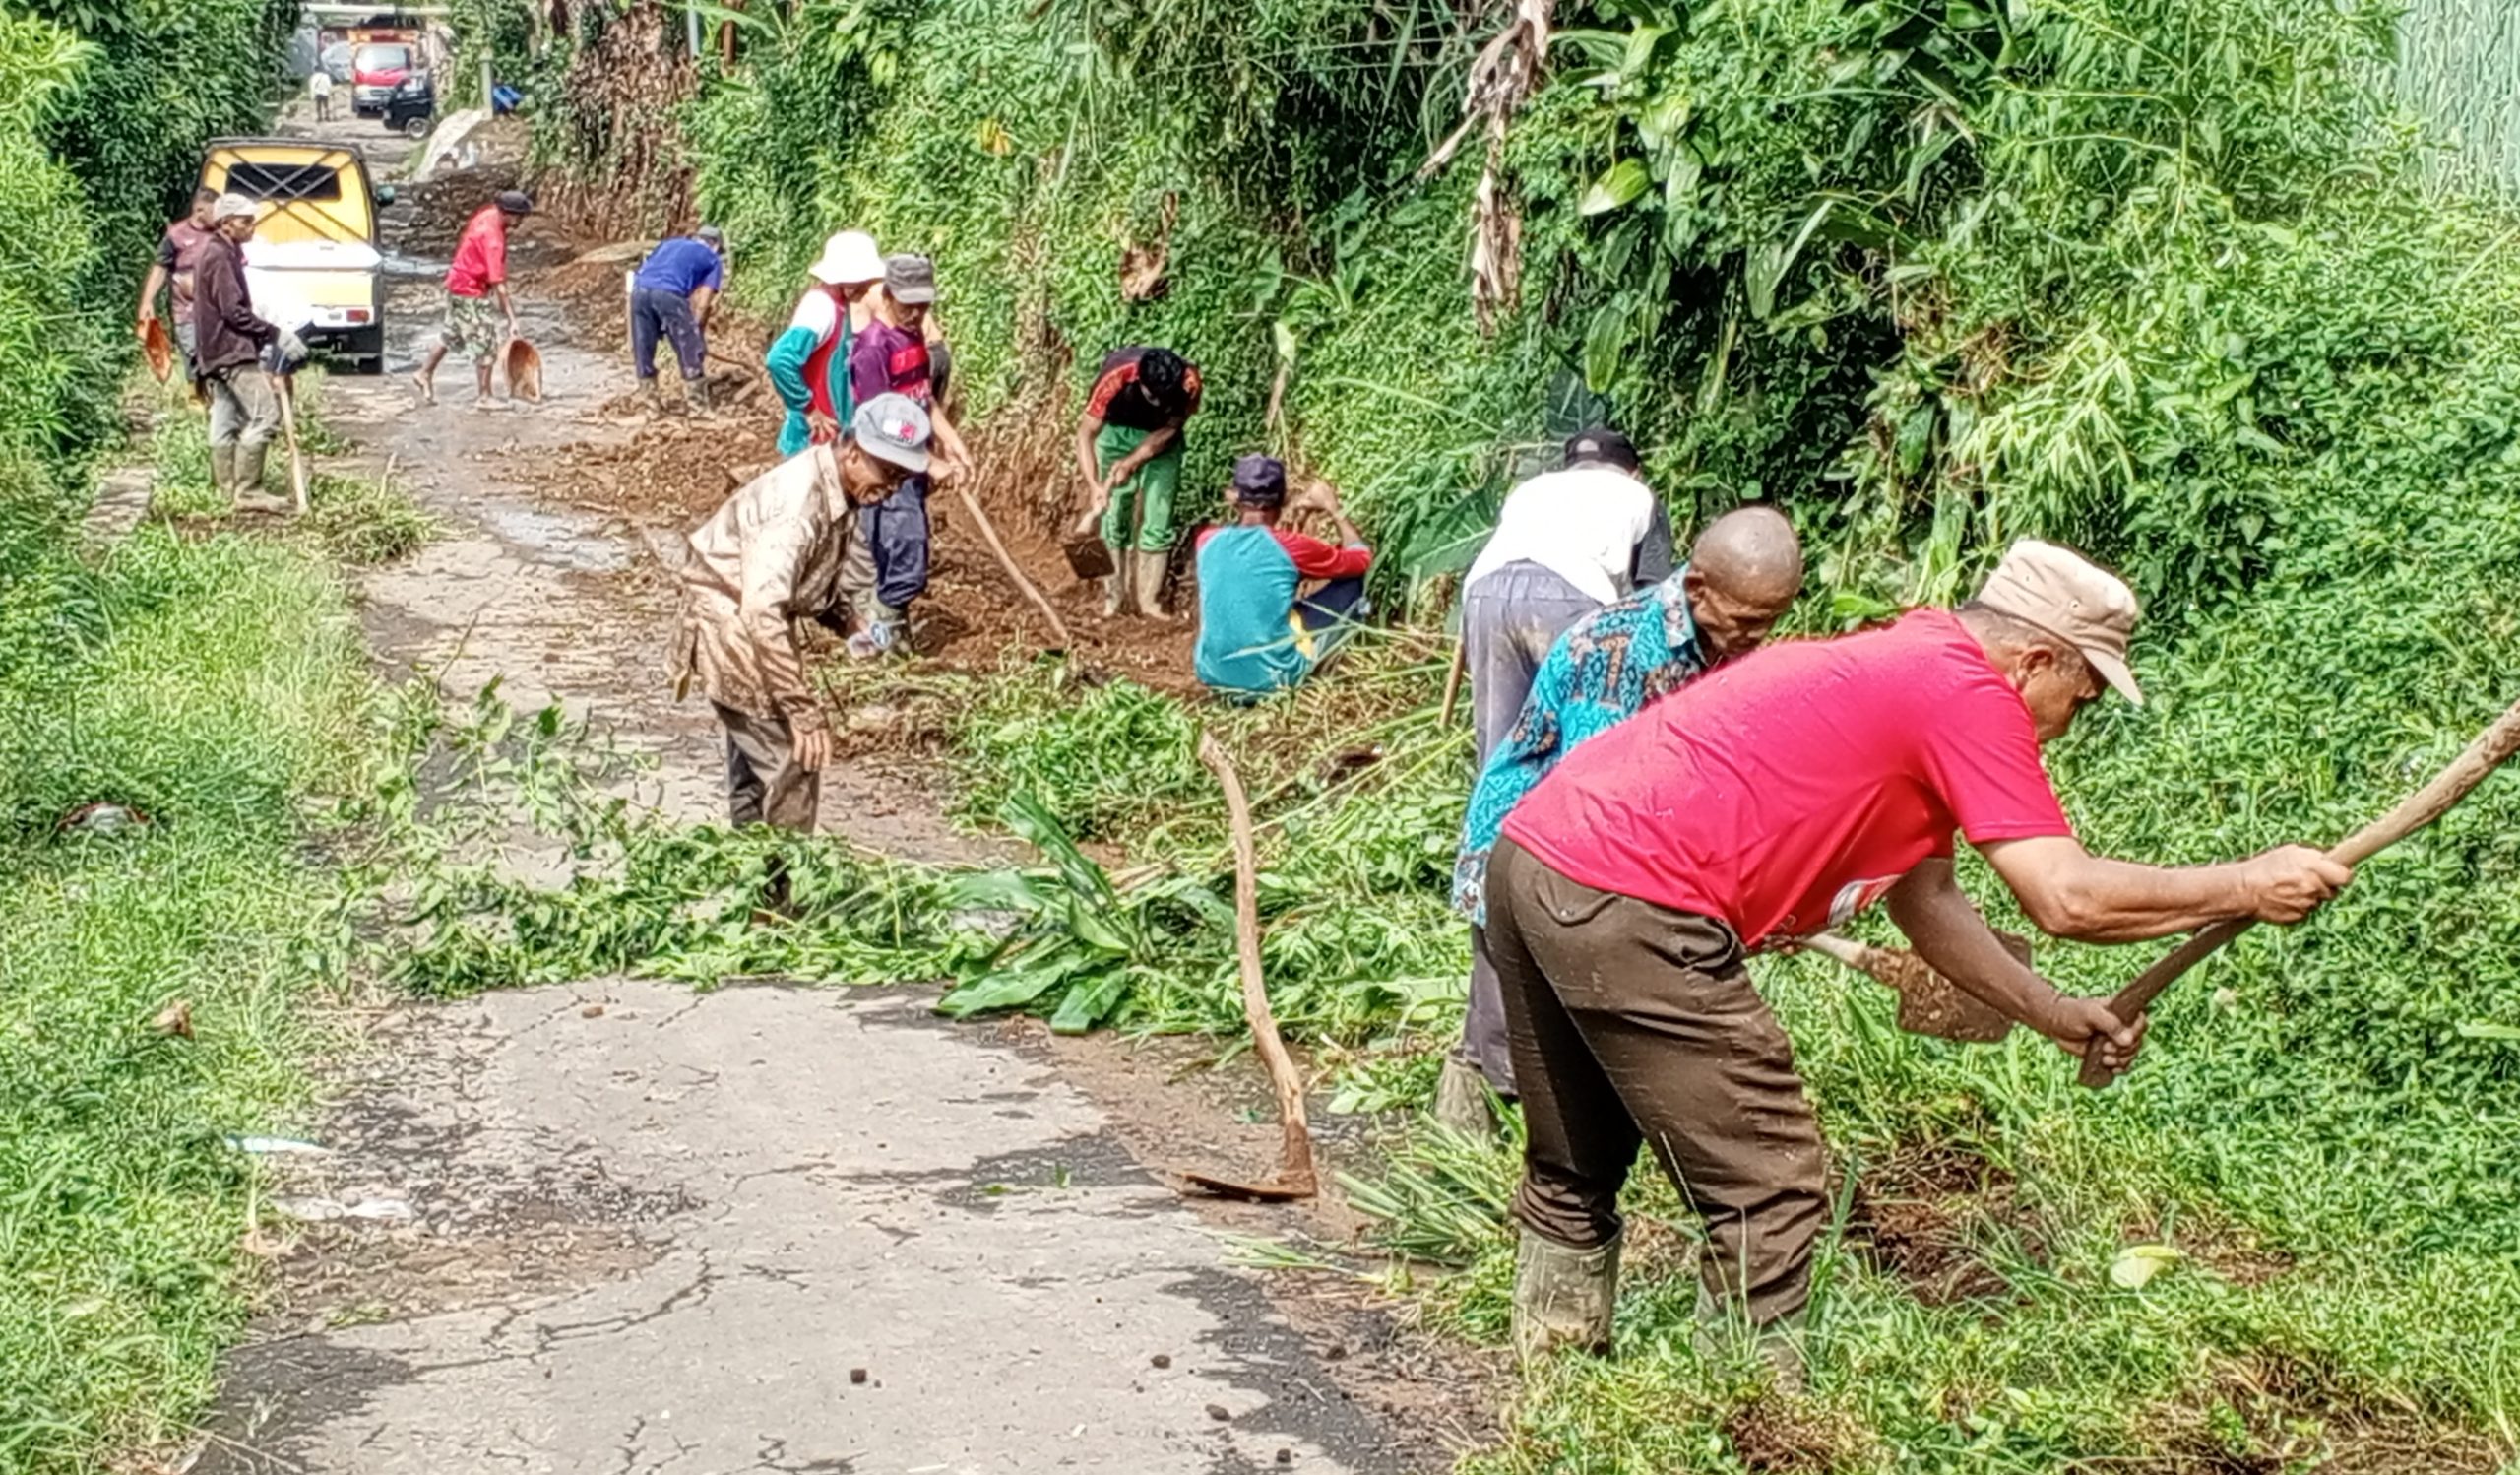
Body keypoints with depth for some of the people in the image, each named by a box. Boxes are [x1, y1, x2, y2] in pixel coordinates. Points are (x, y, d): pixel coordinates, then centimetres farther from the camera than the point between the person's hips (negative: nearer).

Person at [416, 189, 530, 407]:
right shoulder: (492, 237, -31)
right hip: (469, 291, -10)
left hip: (460, 283, 10)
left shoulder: (489, 214, -3)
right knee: (486, 342, -3)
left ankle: (425, 374, 36)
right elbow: (498, 283, -33)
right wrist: (512, 320, -33)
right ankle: (483, 396, 5)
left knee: (452, 334, 23)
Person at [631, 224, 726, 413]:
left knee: (643, 348, 20)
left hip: (639, 289, 5)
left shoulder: (671, 242, 35)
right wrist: (696, 332, 22)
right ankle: (696, 403, 19)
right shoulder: (712, 259, 22)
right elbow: (702, 305, 12)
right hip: (668, 293, -5)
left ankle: (648, 397, 30)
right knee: (691, 350, 12)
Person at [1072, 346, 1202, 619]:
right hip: (1116, 432, -1)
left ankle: (1150, 602, 4)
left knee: (1158, 522, -4)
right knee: (1114, 519, -3)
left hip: (1160, 437, 1)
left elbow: (1169, 429, -16)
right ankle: (1113, 600, 6)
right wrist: (1094, 486, -38)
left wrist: (1132, 463, -26)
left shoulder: (1188, 381, -33)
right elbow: (1086, 433, -28)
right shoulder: (1115, 376, -37)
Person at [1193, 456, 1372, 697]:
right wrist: (1335, 510, 15)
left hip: (1213, 676, 5)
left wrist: (1293, 507, 23)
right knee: (1352, 578, 10)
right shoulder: (1290, 546, -14)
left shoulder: (1208, 541, -1)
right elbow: (1363, 557, 4)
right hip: (1270, 677, -5)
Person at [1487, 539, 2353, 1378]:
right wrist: (2247, 888, -2)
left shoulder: (1901, 670, 21)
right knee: (1769, 1194, -1)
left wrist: (2050, 1013, 23)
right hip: (1629, 907, -10)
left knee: (1573, 1180, 23)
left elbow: (1923, 900, 27)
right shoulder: (1965, 692, -8)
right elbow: (2066, 898, -13)